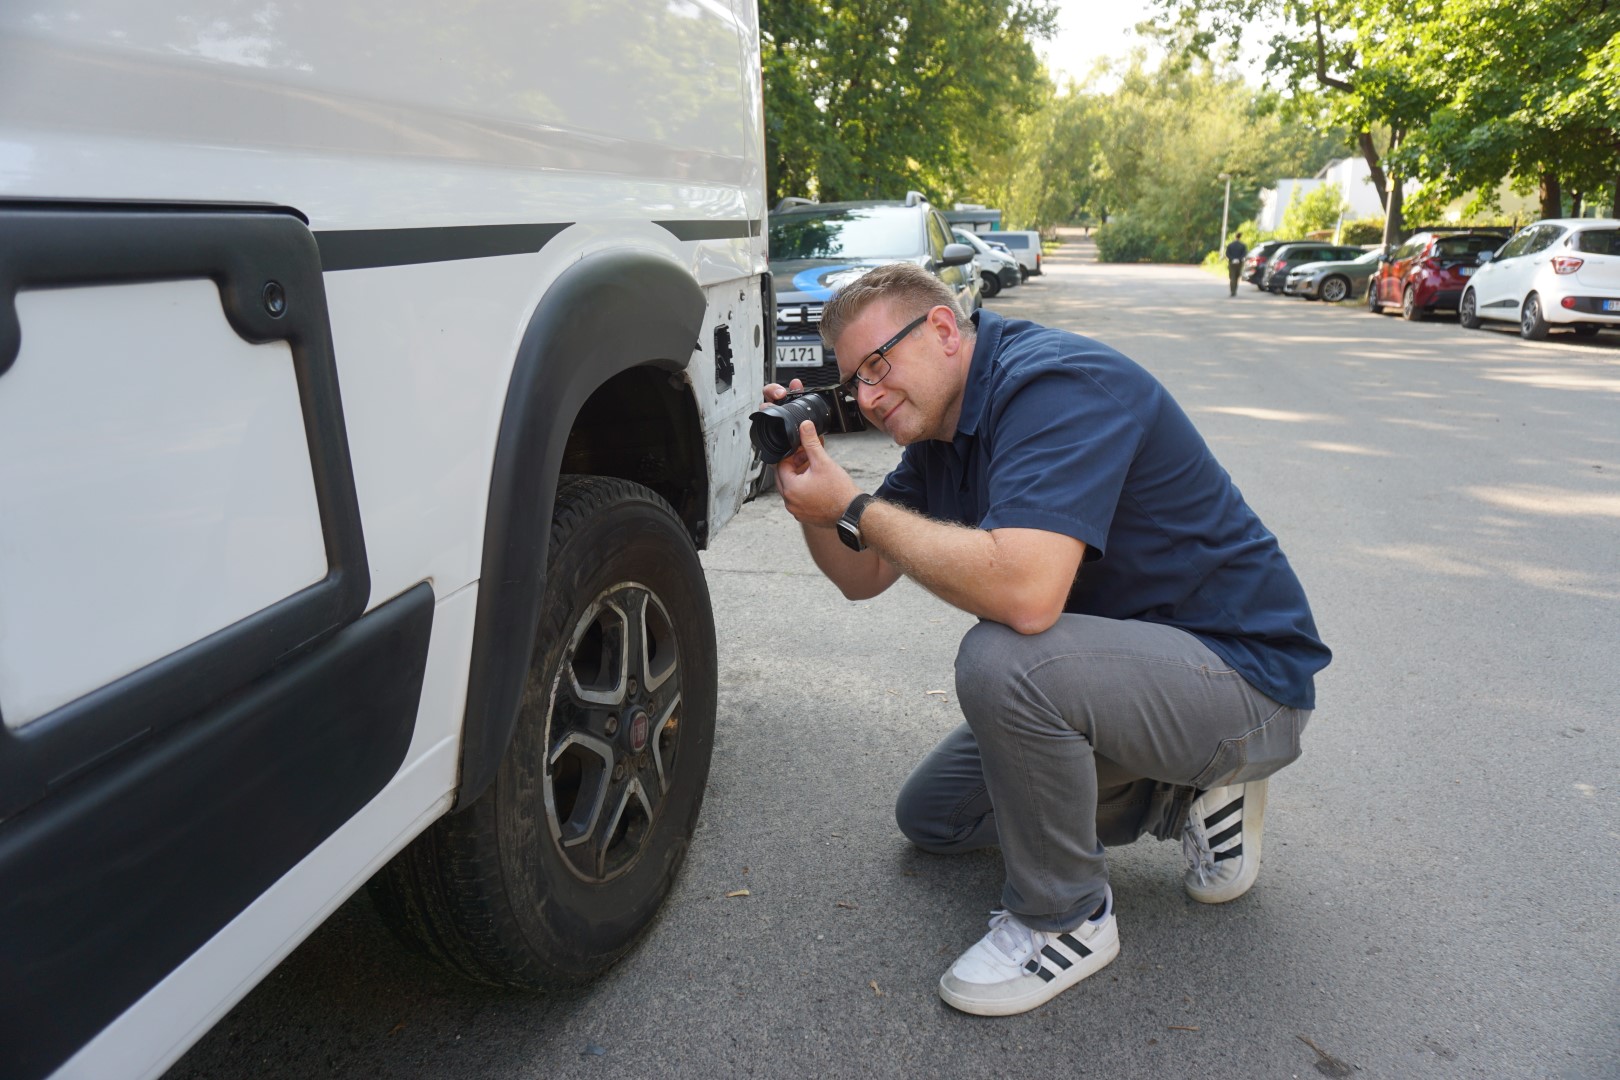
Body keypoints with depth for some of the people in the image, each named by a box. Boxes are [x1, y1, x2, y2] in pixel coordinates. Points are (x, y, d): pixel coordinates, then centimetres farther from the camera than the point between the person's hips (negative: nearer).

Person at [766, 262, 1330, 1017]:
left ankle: (1067, 918, -9)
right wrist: (805, 474, -8)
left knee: (1002, 660, -36)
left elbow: (1024, 592, -40)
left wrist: (855, 507, -28)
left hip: (1247, 677, -9)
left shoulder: (1056, 382, -25)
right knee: (932, 815, 14)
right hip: (1136, 658, 10)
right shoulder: (939, 433, 4)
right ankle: (1186, 796, 17)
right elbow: (863, 577, 9)